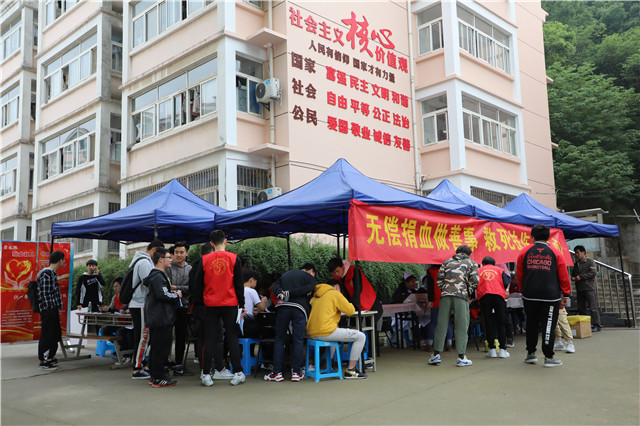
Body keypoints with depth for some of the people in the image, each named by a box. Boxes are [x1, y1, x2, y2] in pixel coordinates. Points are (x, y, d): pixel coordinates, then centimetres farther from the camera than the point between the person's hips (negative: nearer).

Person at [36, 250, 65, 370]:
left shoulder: (52, 273, 15)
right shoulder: (46, 274, -16)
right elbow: (45, 294, -19)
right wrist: (50, 309, -19)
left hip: (53, 310, 10)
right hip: (48, 311, -10)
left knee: (54, 334, 16)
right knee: (47, 335, -2)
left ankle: (50, 357, 27)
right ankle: (44, 362, 5)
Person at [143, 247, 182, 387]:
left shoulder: (157, 275, 19)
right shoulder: (157, 276, -15)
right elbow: (163, 295, -23)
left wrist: (172, 292, 11)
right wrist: (177, 295, -9)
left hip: (155, 318, 11)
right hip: (161, 318, -11)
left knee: (156, 347, 15)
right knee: (161, 347, -6)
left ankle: (155, 376, 22)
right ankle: (158, 378, -1)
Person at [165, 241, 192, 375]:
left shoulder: (190, 269, 7)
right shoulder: (168, 267, -2)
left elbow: (191, 288, -2)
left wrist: (177, 288, -15)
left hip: (183, 306, 4)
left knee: (181, 337, 9)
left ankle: (178, 365, 18)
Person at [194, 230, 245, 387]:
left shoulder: (204, 260, 1)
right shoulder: (234, 258, -2)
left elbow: (198, 283, 4)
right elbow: (239, 284, -1)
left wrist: (202, 300, 20)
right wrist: (242, 305, 4)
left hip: (210, 305, 1)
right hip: (230, 304, -1)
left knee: (210, 340, 7)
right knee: (232, 338, 5)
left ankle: (206, 374, 9)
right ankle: (238, 373, 5)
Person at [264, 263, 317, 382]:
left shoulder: (286, 274, 28)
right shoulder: (310, 278, 14)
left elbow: (275, 286, 11)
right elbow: (306, 290, -6)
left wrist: (281, 294, -6)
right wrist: (288, 293, -7)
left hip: (282, 307, 3)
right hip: (299, 308, -3)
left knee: (279, 339, 8)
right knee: (298, 340, 4)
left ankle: (277, 372, 6)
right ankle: (296, 372, 5)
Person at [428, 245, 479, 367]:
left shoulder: (447, 262, 21)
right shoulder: (471, 263, 14)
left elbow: (439, 278, 11)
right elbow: (474, 281, 3)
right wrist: (469, 295, 14)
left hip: (445, 295, 3)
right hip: (461, 295, -3)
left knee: (441, 324, 5)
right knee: (461, 326, 2)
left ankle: (436, 354, 7)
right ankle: (461, 357, 3)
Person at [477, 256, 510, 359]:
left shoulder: (478, 271, 22)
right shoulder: (499, 270, 22)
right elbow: (506, 283, 9)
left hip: (484, 296, 0)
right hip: (499, 296, 0)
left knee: (488, 323, 4)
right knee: (501, 323, 6)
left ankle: (492, 350, 2)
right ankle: (502, 349, 3)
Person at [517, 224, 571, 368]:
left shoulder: (524, 252, 4)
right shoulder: (556, 253, 1)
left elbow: (519, 274, 10)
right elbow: (564, 276, 1)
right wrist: (566, 295, 9)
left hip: (530, 296, 2)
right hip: (550, 296, -2)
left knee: (531, 324, 13)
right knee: (548, 325, 3)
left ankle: (531, 353, 20)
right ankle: (549, 357, 6)